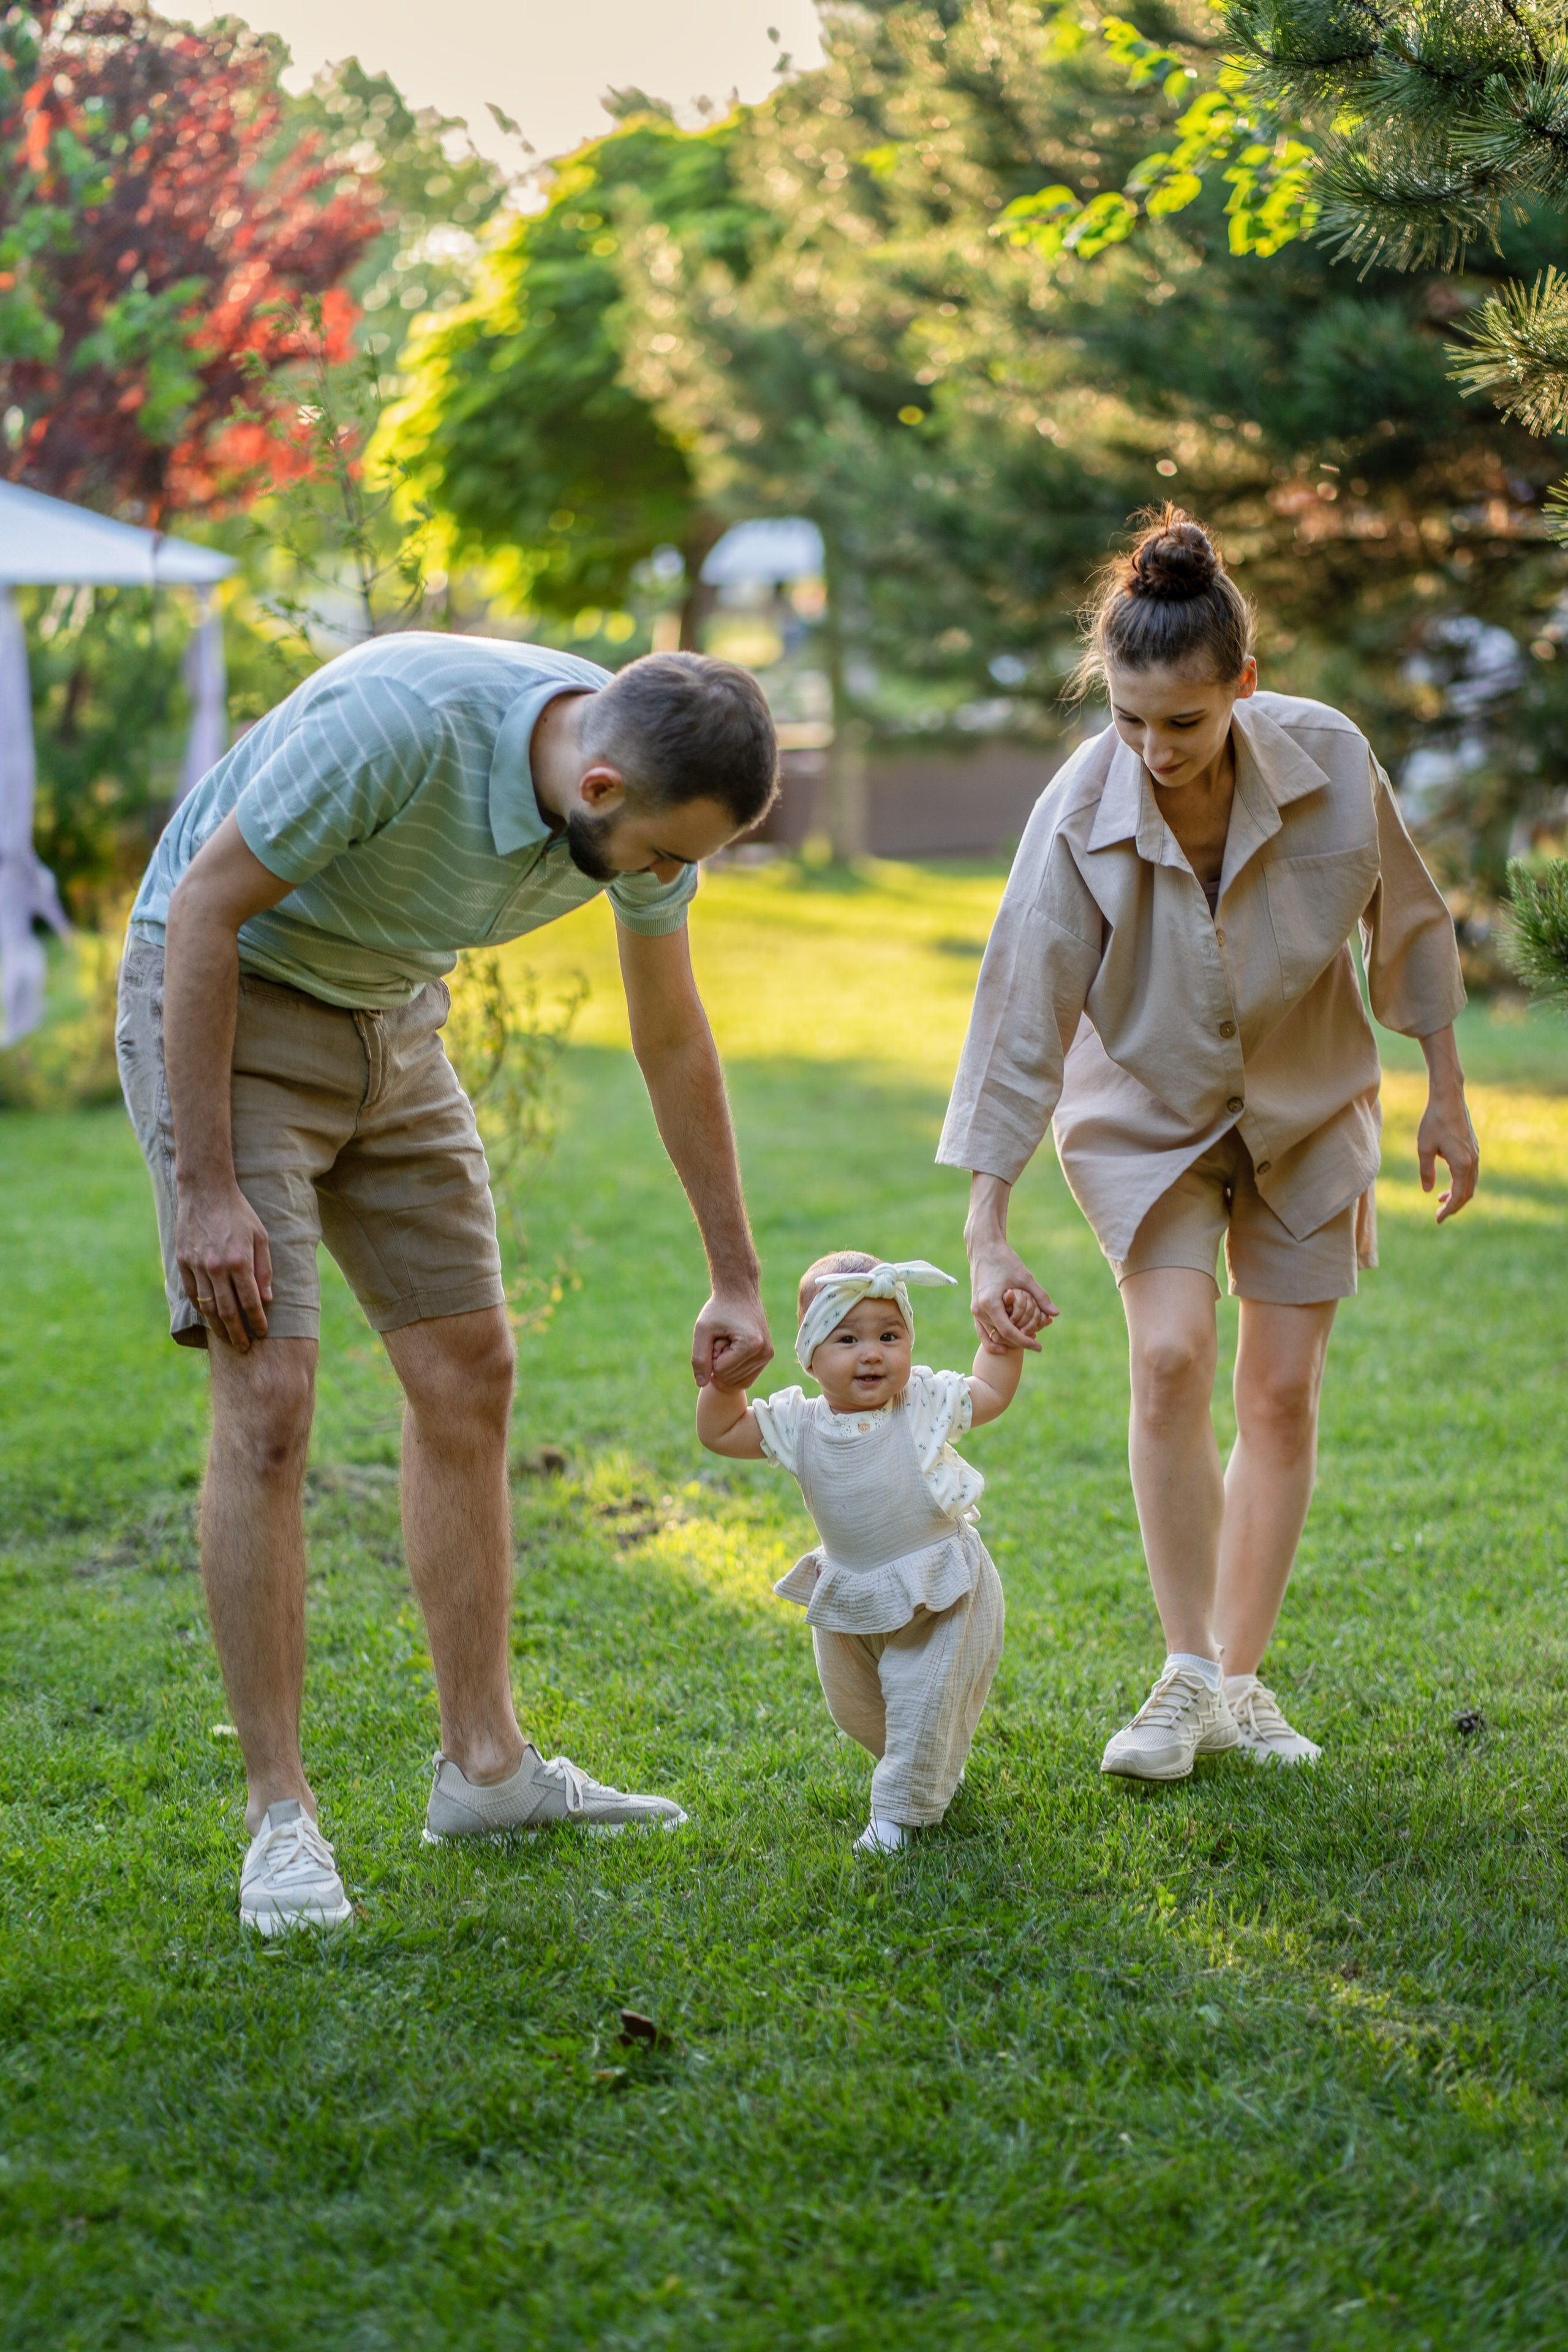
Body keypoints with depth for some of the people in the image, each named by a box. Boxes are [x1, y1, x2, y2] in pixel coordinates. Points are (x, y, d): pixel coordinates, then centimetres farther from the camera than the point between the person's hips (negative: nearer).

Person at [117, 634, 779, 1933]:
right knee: (268, 1399, -15)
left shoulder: (649, 801, -12)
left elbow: (673, 1041, 3)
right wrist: (207, 1189, -24)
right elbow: (201, 911, -25)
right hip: (221, 996, -7)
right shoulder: (393, 727, -34)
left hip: (394, 1017, 7)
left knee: (468, 1374, 5)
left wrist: (736, 1279, 8)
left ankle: (486, 1765, 15)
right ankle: (279, 1813, -7)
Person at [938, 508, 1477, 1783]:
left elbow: (1406, 919, -4)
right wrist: (986, 1236, -22)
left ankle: (1241, 1680, 12)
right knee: (1171, 1356, -19)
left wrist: (1447, 1094, 2)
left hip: (1307, 1108, 2)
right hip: (1149, 1113, -1)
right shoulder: (1080, 815, -26)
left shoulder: (1331, 758, -23)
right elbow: (1021, 1023, -22)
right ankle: (1185, 1675, -7)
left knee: (1282, 1392, 0)